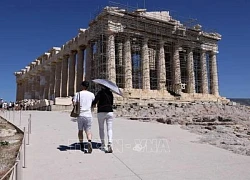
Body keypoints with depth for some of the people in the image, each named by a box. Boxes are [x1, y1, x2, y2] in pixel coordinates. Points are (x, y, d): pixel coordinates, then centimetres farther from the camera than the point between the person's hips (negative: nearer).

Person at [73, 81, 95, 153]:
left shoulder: (78, 94, 1)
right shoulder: (91, 94, 6)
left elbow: (74, 103, -5)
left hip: (80, 115, 0)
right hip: (88, 115, 0)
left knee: (80, 130, 16)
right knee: (88, 130, 3)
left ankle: (81, 145, 21)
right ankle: (89, 142, -23)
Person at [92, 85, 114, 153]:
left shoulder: (100, 92, -6)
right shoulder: (110, 93, 9)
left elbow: (95, 100, -17)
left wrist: (92, 105, 2)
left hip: (101, 112, -3)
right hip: (110, 112, 3)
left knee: (101, 128, 14)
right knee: (109, 129, 1)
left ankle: (103, 144, 18)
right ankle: (110, 144, -17)